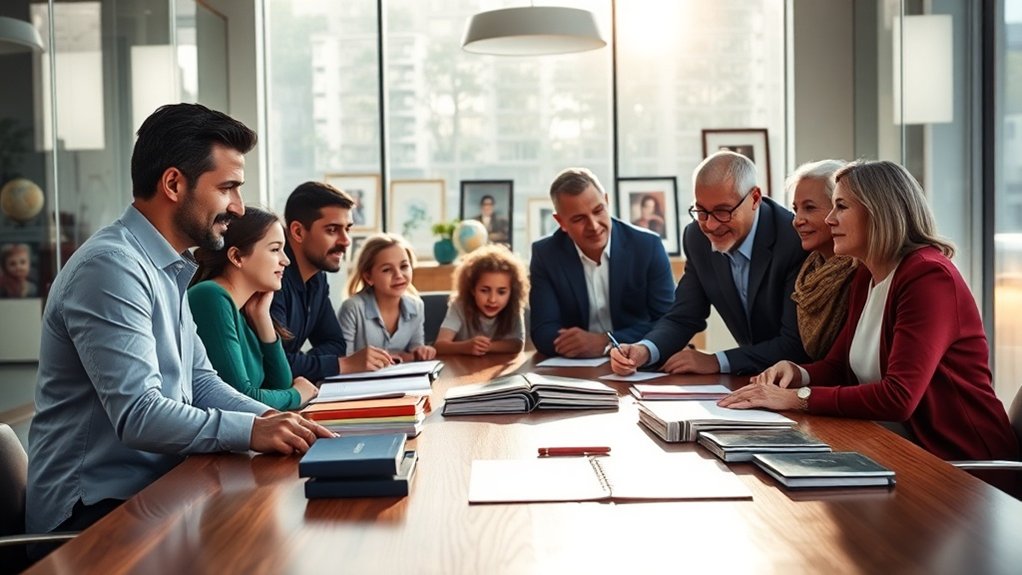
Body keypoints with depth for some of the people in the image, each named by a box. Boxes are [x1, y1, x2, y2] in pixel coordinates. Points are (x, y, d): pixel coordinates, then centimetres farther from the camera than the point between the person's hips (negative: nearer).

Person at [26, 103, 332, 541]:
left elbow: (199, 382, 13)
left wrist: (270, 418, -4)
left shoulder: (167, 270, 12)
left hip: (149, 488, 9)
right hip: (98, 509, -9)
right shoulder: (111, 266, -20)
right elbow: (138, 415, -26)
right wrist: (251, 431, -29)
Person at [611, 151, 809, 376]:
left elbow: (797, 344, -22)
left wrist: (717, 362, -24)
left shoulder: (796, 240, -21)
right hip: (749, 377, 4)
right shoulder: (697, 238, -4)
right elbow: (682, 318, 1)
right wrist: (643, 351, -19)